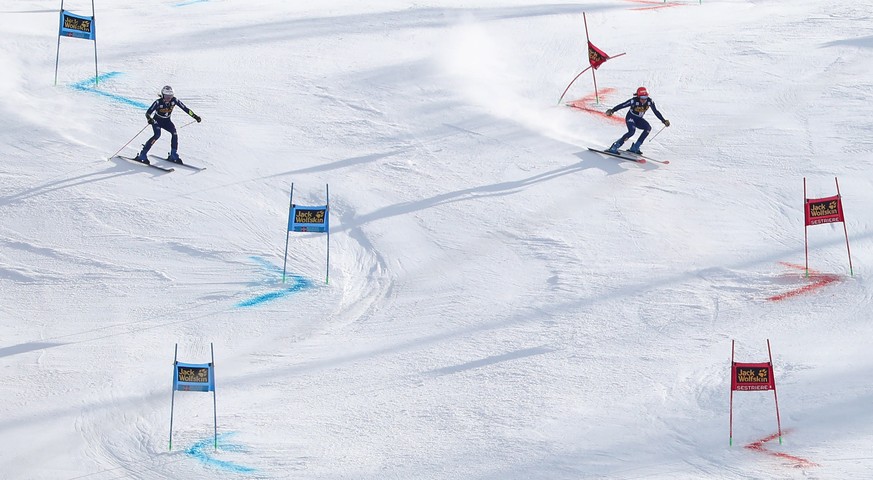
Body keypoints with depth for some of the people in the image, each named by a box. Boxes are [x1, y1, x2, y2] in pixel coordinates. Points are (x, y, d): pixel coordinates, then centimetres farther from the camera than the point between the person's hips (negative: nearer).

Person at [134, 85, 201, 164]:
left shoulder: (174, 100, -17)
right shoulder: (158, 102, -27)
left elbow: (185, 109, -10)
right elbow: (148, 113, -28)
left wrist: (195, 116, -15)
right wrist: (149, 119, -50)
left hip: (167, 121, 4)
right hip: (157, 121, -4)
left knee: (174, 133, -21)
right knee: (157, 135, -29)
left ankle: (173, 155, -6)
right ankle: (142, 155, -27)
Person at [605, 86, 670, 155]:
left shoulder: (650, 101, -16)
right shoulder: (634, 101, -27)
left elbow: (656, 112, -3)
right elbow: (621, 105, -24)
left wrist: (664, 121, -1)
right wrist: (612, 111, -34)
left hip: (639, 119, 6)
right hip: (630, 118, -6)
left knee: (648, 128, -19)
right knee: (632, 131, -31)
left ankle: (635, 148, -11)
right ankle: (614, 148, -25)